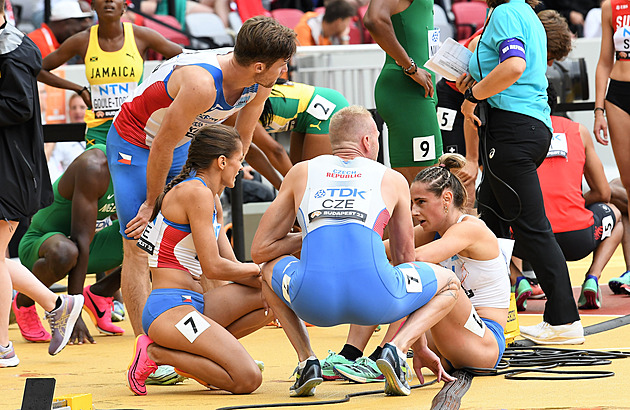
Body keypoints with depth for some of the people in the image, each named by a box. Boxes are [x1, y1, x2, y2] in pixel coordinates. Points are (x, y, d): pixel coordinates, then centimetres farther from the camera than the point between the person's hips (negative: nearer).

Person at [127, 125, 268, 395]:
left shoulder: (212, 200, 20)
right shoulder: (196, 193, -11)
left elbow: (230, 265, 17)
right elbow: (212, 267, -15)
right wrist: (257, 269, 2)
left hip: (194, 303, 10)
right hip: (169, 310, -10)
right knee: (248, 379, -20)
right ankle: (155, 353, -7)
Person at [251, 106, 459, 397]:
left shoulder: (301, 173, 24)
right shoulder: (392, 180, 24)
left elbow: (259, 250, 24)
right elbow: (404, 259, 32)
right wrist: (420, 348, 39)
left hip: (314, 302, 1)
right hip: (373, 302, -1)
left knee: (270, 269, 37)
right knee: (450, 284, 27)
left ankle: (307, 360, 15)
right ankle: (397, 349, 0)